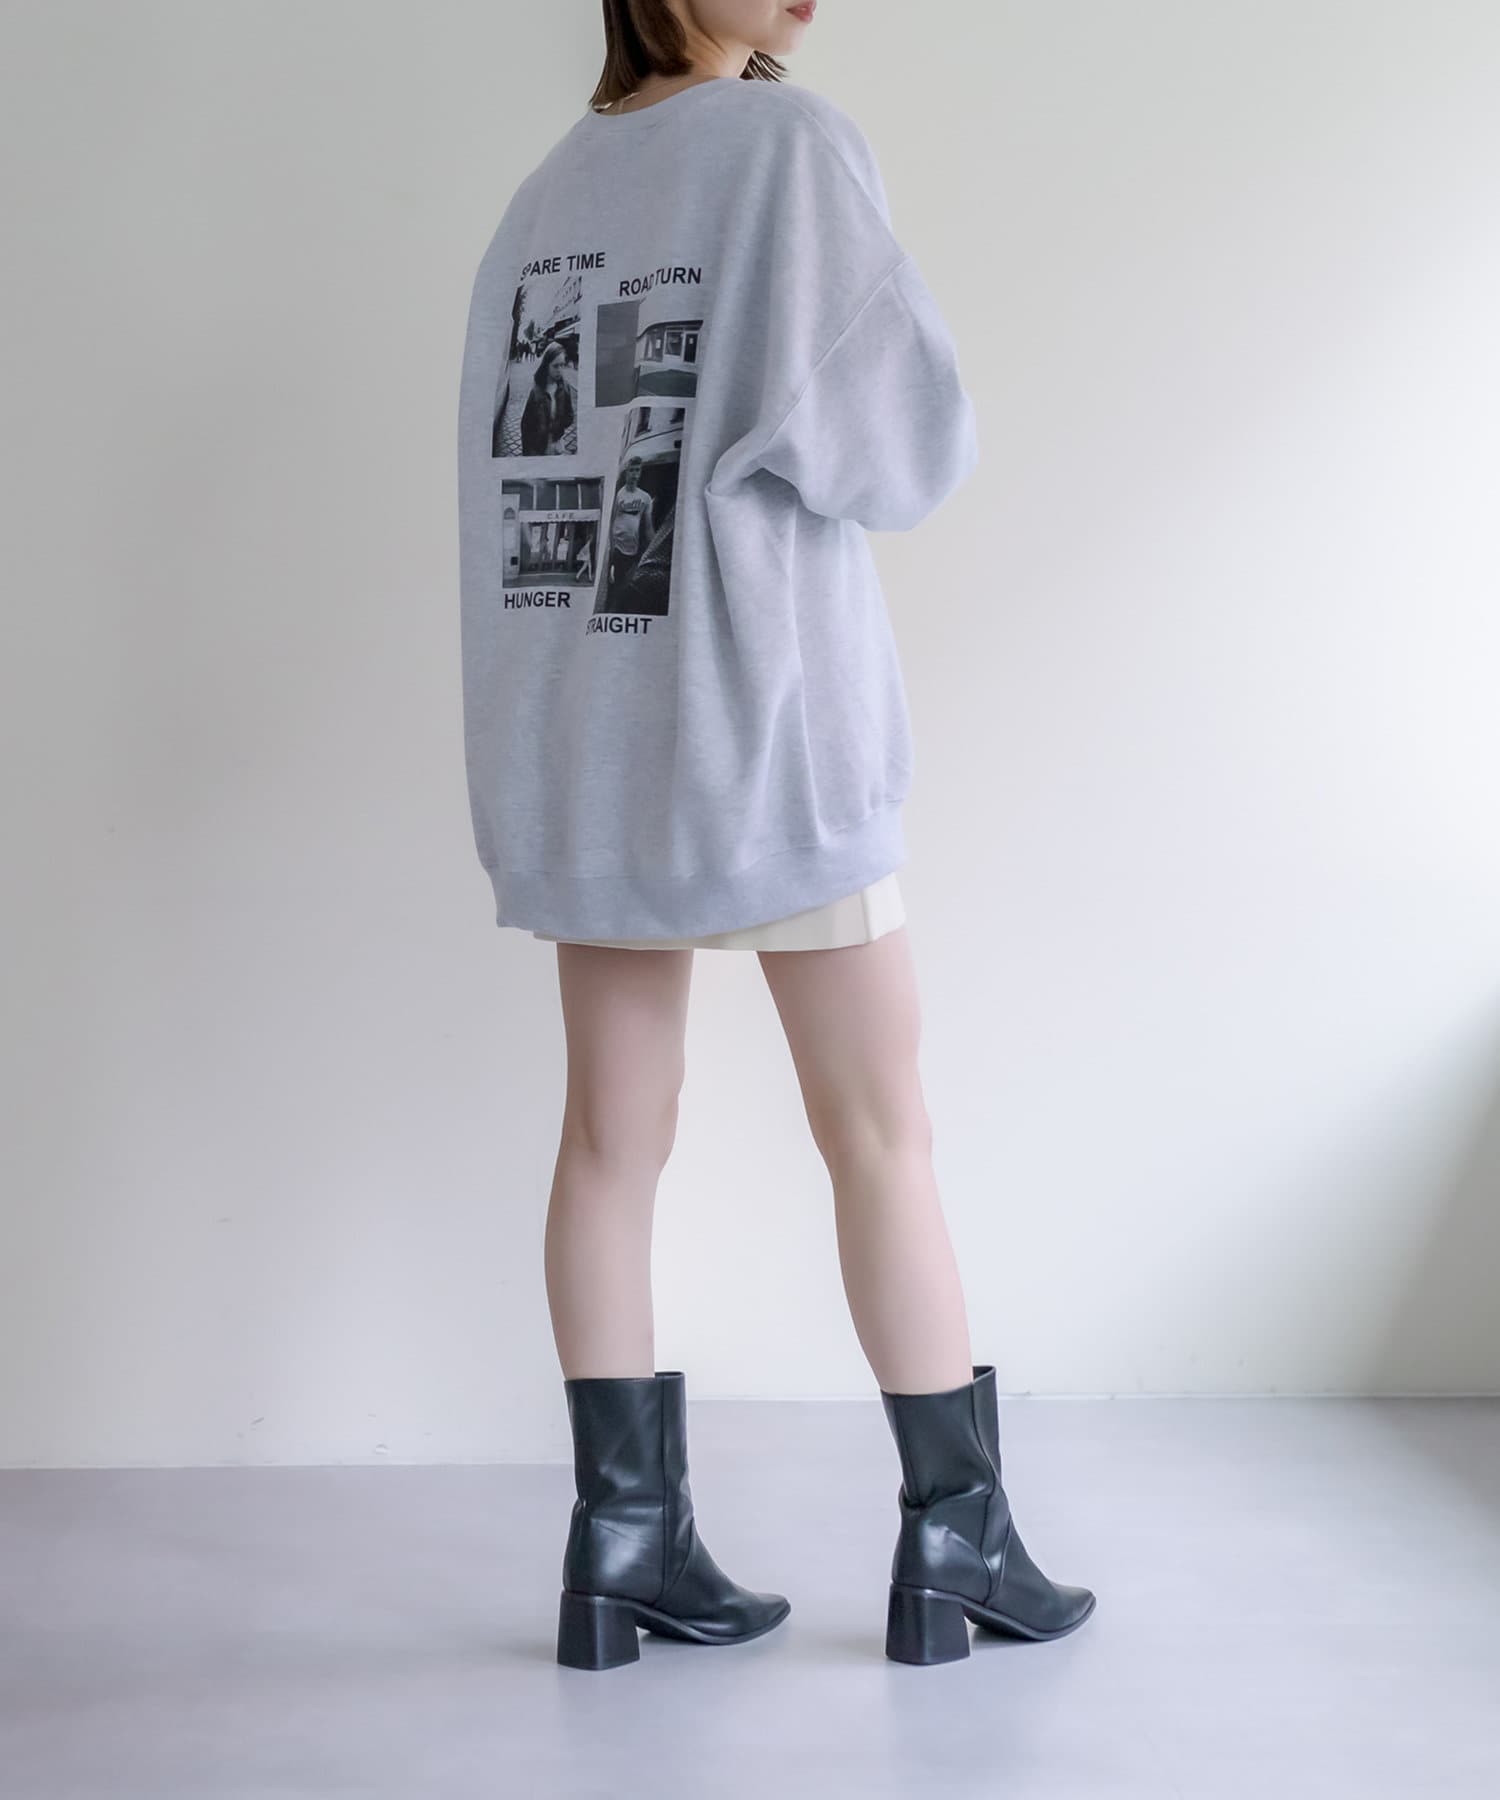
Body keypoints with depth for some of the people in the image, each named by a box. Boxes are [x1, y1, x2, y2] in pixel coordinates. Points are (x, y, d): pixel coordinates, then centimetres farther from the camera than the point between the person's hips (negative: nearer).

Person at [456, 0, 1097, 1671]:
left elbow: (509, 469, 13)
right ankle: (955, 1536, 11)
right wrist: (882, 450, 7)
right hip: (763, 725, -6)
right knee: (879, 1128, 3)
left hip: (582, 735, 6)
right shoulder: (787, 136, -8)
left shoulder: (548, 189, 12)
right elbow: (905, 435, -12)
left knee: (614, 1133, 7)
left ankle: (625, 1535, 11)